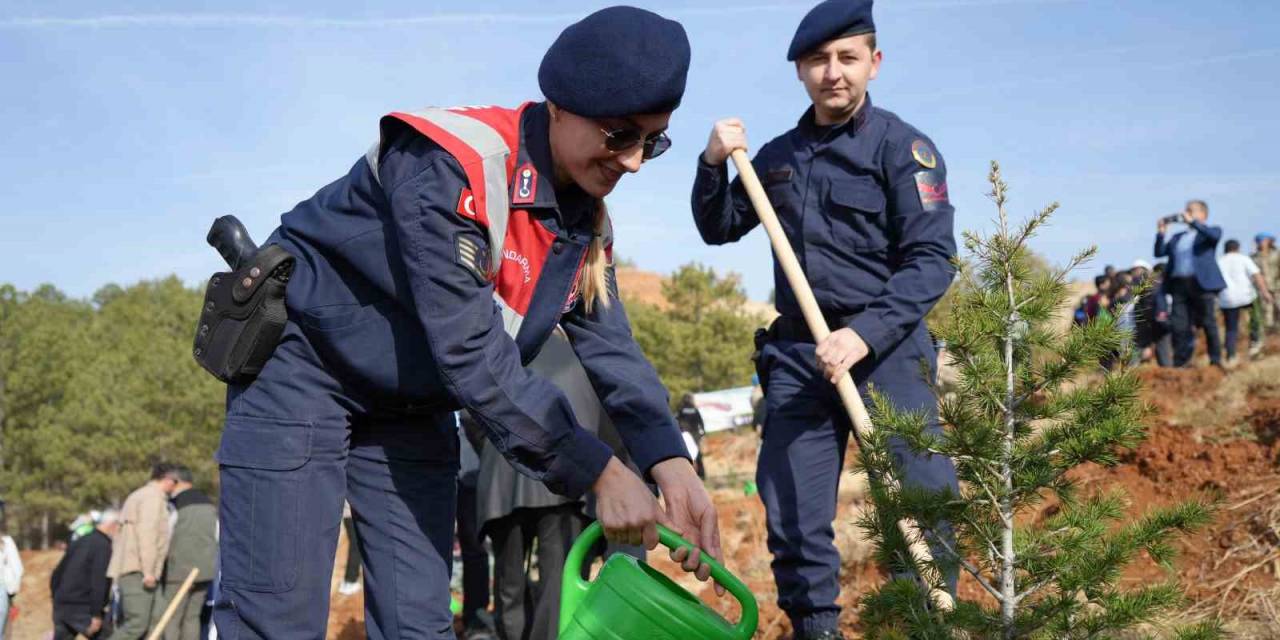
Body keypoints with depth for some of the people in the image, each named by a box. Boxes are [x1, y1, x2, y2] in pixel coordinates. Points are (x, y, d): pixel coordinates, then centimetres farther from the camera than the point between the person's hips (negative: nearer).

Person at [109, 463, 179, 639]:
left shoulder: (137, 496, 25)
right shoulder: (153, 496, -5)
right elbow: (146, 533, -17)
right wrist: (148, 570, -20)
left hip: (127, 571, 10)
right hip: (137, 571, -10)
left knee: (128, 623, 6)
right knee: (138, 623, -15)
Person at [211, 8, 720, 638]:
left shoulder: (586, 223, -1)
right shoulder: (451, 165, -27)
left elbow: (612, 349, -5)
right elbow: (470, 352, -30)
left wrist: (671, 464, -23)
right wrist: (598, 472, -29)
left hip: (411, 403, 8)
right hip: (302, 360, -8)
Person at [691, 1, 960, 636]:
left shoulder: (903, 146, -3)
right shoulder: (778, 155, 13)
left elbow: (931, 260, -11)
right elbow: (719, 229, 22)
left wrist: (865, 334, -23)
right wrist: (714, 165, 2)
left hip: (886, 349, -5)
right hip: (797, 355, 5)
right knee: (791, 512, 5)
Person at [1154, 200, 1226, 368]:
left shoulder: (1208, 232, 8)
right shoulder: (1177, 238, 22)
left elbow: (1215, 235, -16)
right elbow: (1159, 252, 16)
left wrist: (1192, 222, -15)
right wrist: (1161, 233, 3)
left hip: (1201, 283, -4)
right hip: (1179, 283, 5)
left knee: (1208, 323, -1)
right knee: (1179, 325, -1)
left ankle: (1216, 359, 5)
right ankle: (1181, 362, 3)